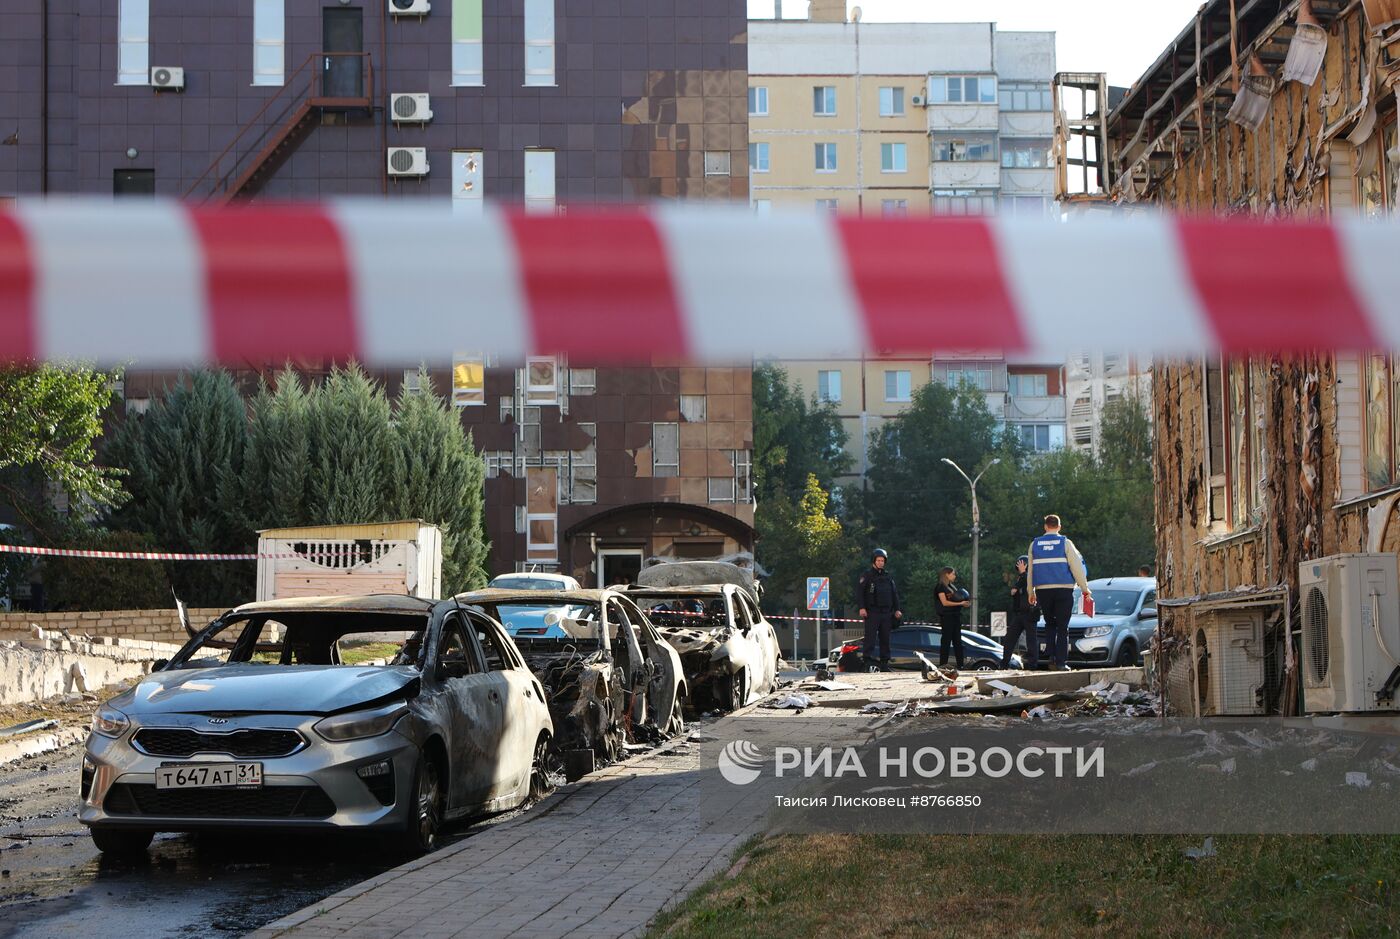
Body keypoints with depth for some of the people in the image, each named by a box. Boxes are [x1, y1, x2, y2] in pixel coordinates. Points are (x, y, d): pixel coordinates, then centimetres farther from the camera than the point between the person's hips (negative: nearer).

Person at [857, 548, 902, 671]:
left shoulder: (888, 576, 17)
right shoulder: (867, 576, 2)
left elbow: (894, 593, 20)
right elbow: (859, 591, -5)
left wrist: (897, 609, 12)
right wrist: (862, 608, -14)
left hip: (886, 612, 5)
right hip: (872, 612, -5)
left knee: (885, 638, 5)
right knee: (870, 637, -11)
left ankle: (884, 663, 8)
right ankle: (868, 660, -12)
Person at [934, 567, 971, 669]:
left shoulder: (953, 586, 18)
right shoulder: (941, 587, -6)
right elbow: (945, 602, -15)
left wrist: (966, 603, 4)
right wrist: (960, 603, -17)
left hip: (956, 615, 8)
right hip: (946, 616, -8)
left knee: (957, 641, 7)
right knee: (946, 641, -7)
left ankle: (960, 664, 9)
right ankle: (943, 665, -6)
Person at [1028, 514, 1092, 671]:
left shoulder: (1035, 544, 8)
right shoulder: (1065, 543, 0)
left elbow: (1030, 570, 12)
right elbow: (1077, 567, -1)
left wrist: (1031, 592, 20)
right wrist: (1085, 588, 7)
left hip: (1042, 590, 2)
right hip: (1063, 588, -2)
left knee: (1050, 625, 16)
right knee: (1062, 627, 2)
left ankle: (1052, 657, 1)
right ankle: (1061, 662, -3)